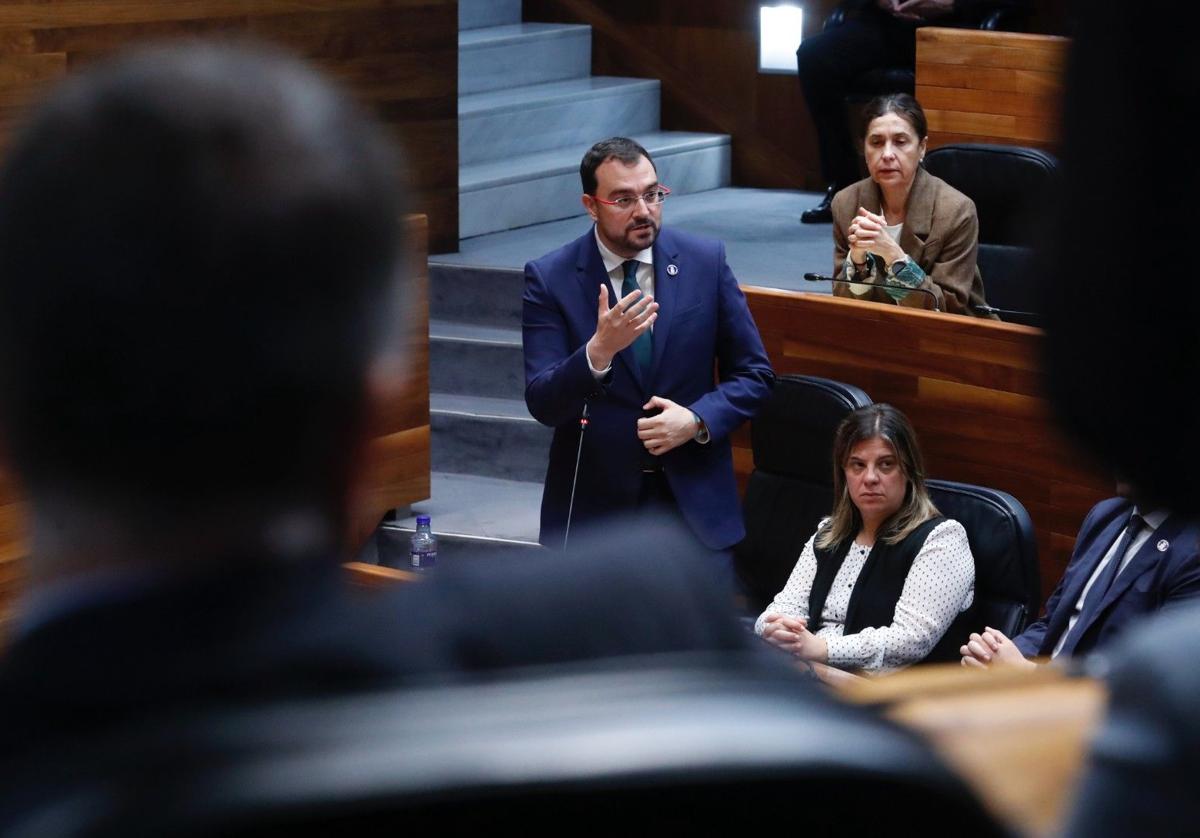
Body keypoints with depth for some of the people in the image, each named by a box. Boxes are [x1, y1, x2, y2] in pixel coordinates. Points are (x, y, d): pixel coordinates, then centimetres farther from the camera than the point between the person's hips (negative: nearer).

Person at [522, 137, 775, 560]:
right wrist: (599, 351, -29)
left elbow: (754, 375, 5)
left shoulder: (706, 261, 0)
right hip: (593, 506, -1)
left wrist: (697, 420, -13)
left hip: (694, 505, 1)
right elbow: (542, 405, -12)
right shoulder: (550, 278, -5)